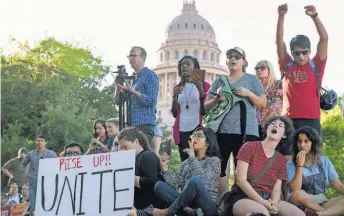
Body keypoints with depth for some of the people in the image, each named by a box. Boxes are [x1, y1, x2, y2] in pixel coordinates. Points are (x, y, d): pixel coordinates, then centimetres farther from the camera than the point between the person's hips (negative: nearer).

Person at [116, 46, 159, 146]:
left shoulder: (150, 75, -2)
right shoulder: (132, 78, 20)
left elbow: (151, 100, -14)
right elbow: (119, 101, 18)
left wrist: (132, 91, -20)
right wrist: (118, 85, 0)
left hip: (144, 124, -8)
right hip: (132, 123, 8)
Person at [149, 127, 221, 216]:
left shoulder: (214, 160, 4)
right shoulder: (186, 163, 19)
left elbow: (203, 179, -16)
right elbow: (176, 184, 7)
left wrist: (192, 156, -9)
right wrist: (165, 169, -6)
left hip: (206, 205, -5)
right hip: (188, 202, 5)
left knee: (194, 180, -35)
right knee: (159, 185, -12)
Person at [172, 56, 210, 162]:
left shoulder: (204, 85, 5)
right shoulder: (178, 88, 17)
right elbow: (174, 114, 14)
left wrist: (201, 91, -14)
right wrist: (175, 96, -2)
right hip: (182, 131, 4)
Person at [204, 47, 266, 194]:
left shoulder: (252, 80, 10)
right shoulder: (219, 81, 16)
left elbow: (263, 104, 6)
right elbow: (206, 106, 16)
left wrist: (248, 93, -9)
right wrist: (216, 100, -5)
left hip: (245, 131, -3)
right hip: (221, 131, 3)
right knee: (218, 168, -2)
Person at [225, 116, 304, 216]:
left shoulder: (282, 160, 15)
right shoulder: (249, 147, 0)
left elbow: (276, 189, 7)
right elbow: (241, 180, -9)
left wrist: (274, 203, -19)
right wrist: (263, 203, -19)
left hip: (268, 199, 5)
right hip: (244, 197, -5)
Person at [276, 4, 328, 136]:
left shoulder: (316, 66, 8)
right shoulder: (287, 65, 11)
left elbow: (324, 38, 1)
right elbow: (279, 40, 7)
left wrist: (314, 16, -8)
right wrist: (281, 16, -2)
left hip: (311, 120, -1)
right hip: (289, 120, 1)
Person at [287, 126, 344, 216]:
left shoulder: (325, 162, 9)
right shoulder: (291, 164, -1)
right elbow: (295, 191, -14)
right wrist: (300, 165, -15)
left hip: (322, 204, 3)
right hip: (302, 205, -3)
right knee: (297, 195, -36)